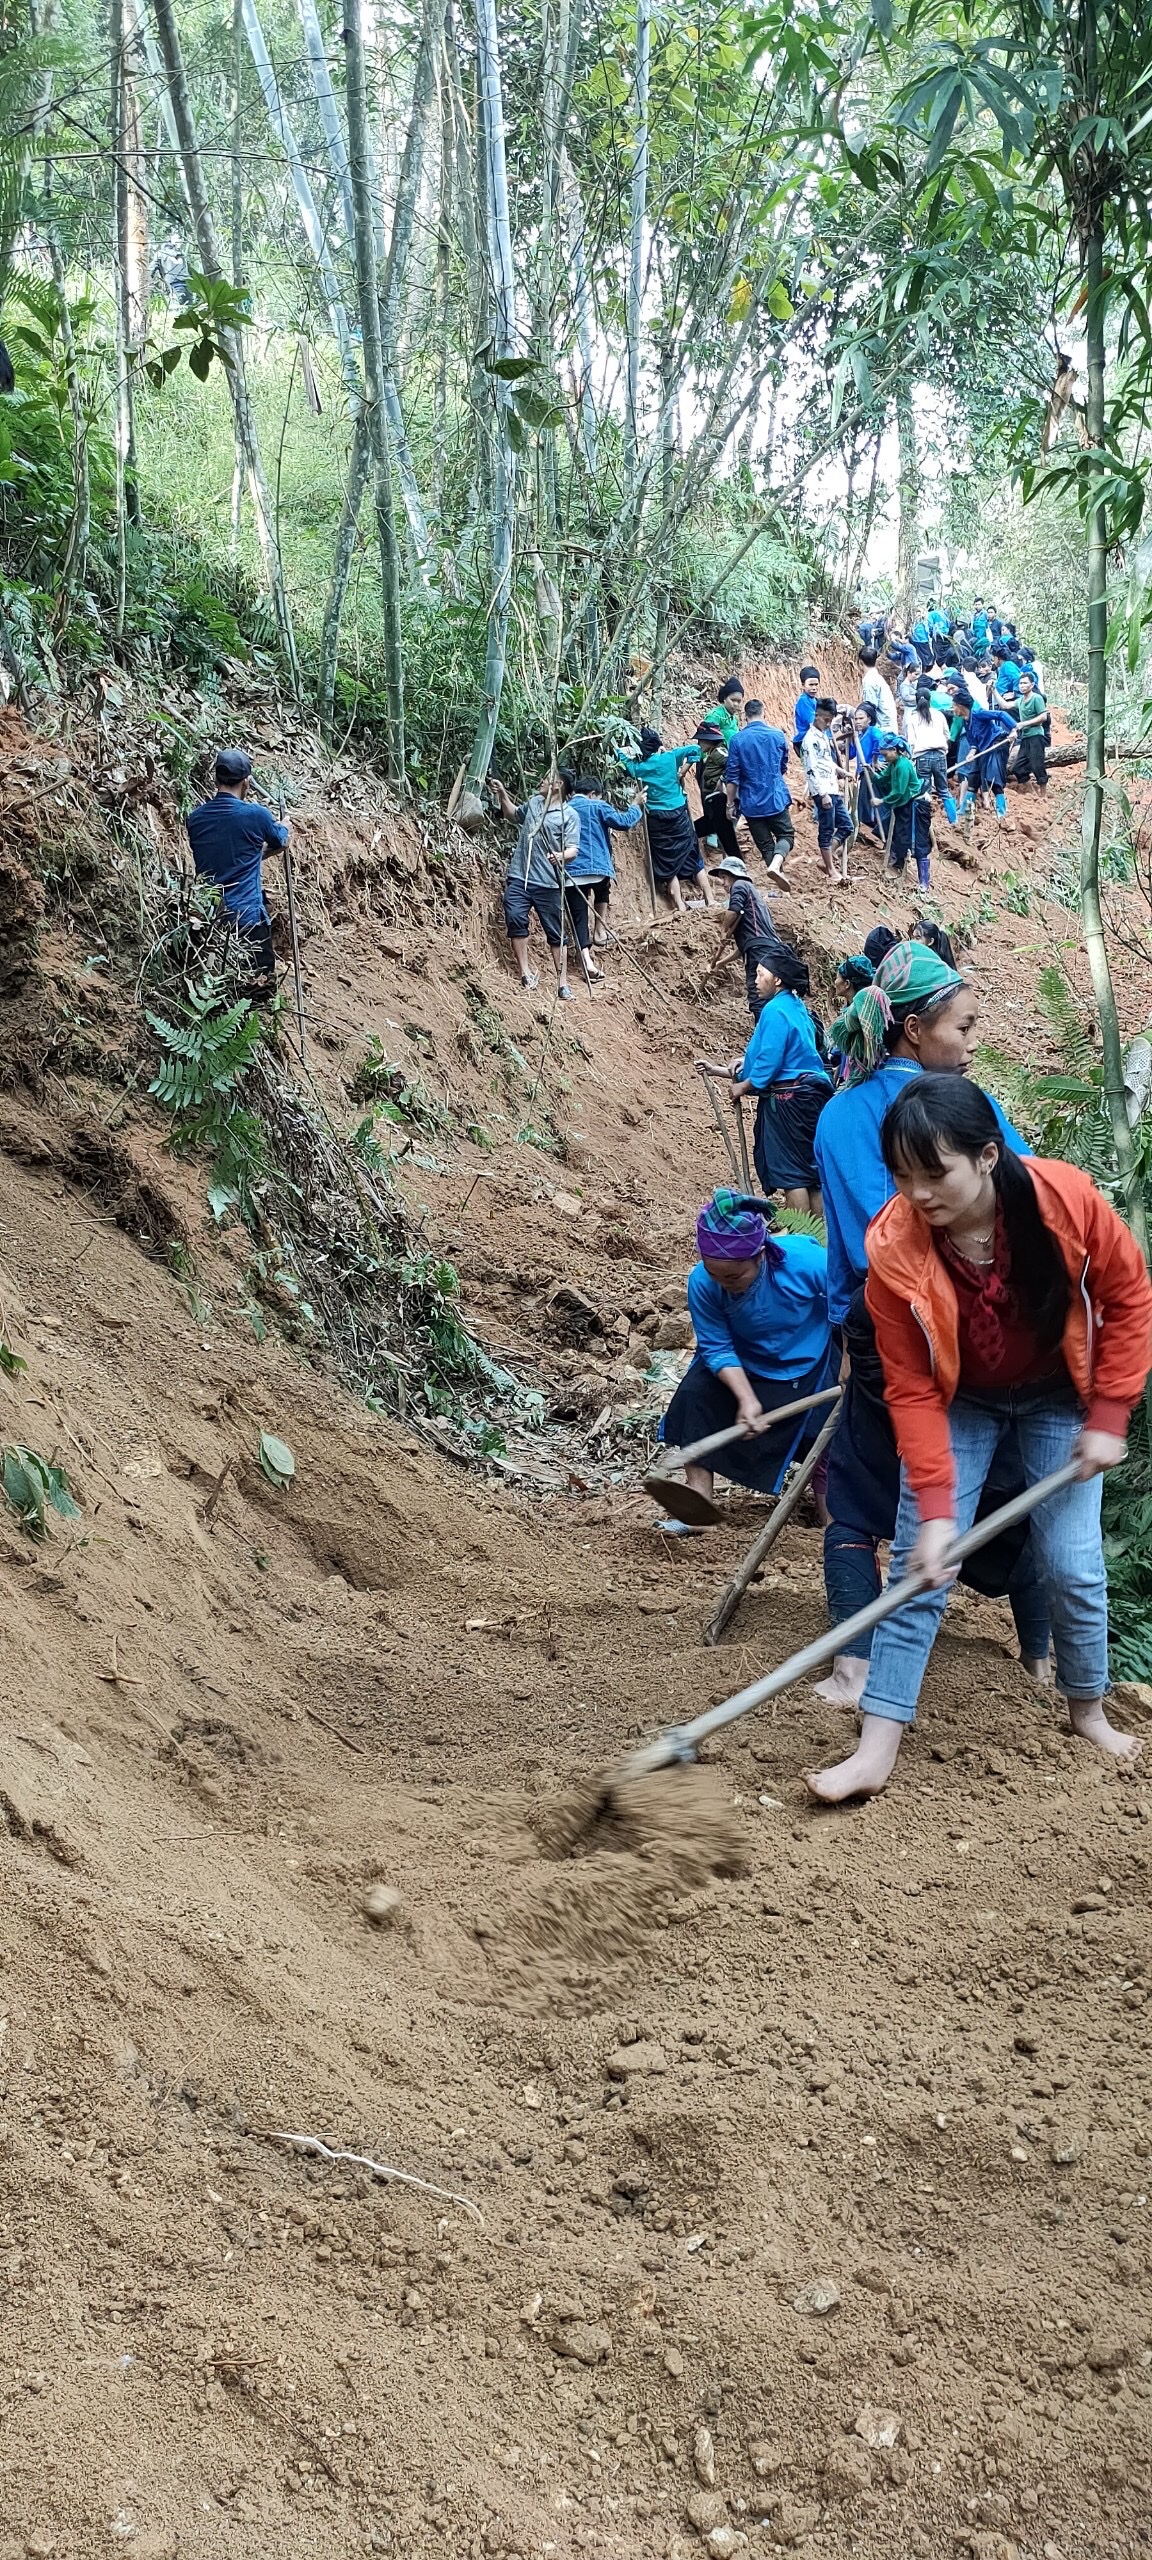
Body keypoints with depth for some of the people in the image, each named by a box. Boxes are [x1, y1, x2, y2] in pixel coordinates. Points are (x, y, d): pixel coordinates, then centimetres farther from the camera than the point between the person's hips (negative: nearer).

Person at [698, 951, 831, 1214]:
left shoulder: (775, 1010, -12)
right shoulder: (797, 1008, 17)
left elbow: (768, 1063, -18)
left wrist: (742, 1086, -1)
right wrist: (718, 1070, 20)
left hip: (788, 1100, -9)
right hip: (810, 1096, 9)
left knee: (791, 1173, -6)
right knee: (812, 1172, 10)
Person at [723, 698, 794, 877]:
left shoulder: (737, 740, -6)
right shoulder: (778, 735, 0)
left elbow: (732, 777, -6)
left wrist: (731, 804, 2)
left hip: (751, 804, 0)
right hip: (776, 799, 0)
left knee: (765, 844, 10)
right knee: (786, 835, 9)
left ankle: (779, 875, 11)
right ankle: (776, 864, -18)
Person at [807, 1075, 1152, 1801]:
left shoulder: (1066, 1199, -30)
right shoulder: (894, 1250, -29)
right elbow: (912, 1390, -20)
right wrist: (934, 1509, -25)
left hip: (1058, 1396, 0)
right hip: (959, 1401, 0)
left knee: (1073, 1563, -1)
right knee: (919, 1564, -7)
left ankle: (1089, 1710, 26)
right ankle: (876, 1750, -2)